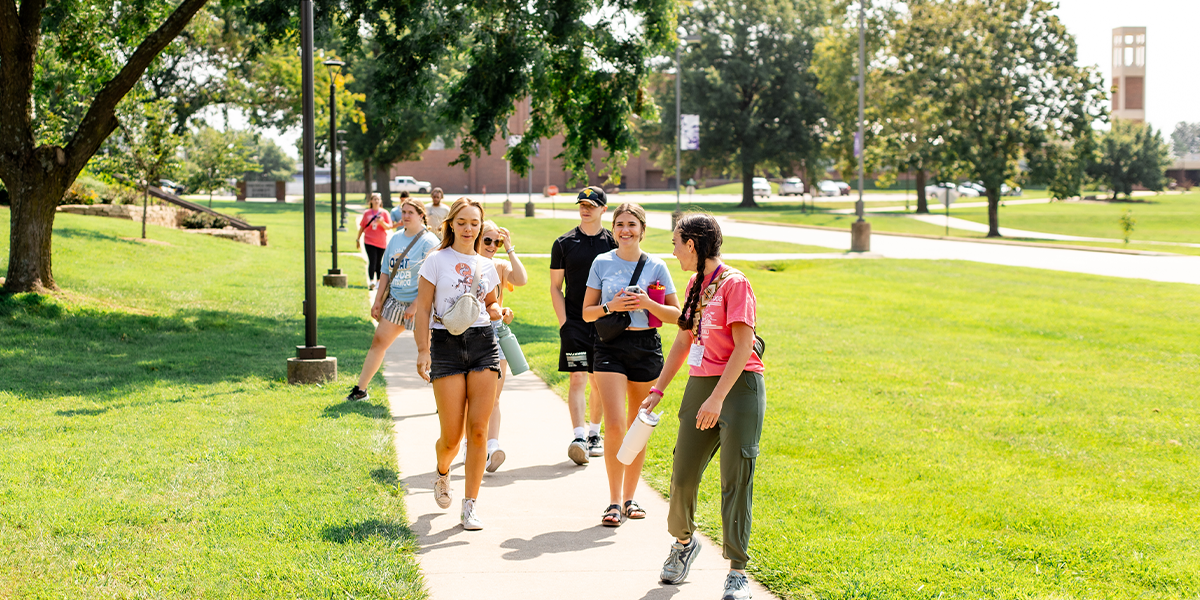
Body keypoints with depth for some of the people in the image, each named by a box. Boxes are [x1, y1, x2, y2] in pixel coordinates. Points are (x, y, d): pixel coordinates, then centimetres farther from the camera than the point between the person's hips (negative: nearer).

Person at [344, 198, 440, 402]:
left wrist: (415, 305, -20)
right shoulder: (395, 239, 9)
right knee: (378, 342, 8)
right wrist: (378, 301, 12)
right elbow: (386, 272, 15)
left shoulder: (429, 242, -11)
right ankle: (360, 390, 18)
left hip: (420, 303, -7)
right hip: (395, 301, 7)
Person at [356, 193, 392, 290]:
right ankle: (371, 282, -20)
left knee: (378, 263, 6)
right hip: (369, 241, -1)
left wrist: (382, 222, -20)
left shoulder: (384, 213, 4)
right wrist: (358, 239, 11)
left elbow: (388, 227, -1)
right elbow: (362, 227, 12)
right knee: (372, 261, -13)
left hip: (381, 242, 1)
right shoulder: (366, 213, 6)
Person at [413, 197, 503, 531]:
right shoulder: (437, 261, 1)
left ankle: (470, 506, 3)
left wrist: (499, 312, 1)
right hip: (447, 344, -3)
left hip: (484, 343, 3)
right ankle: (443, 473, 32)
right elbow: (423, 308, -1)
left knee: (477, 430, -5)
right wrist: (422, 349, -10)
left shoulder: (486, 266, 12)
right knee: (452, 436, -4)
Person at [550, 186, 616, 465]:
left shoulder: (614, 243, 5)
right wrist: (563, 322, -3)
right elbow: (555, 287, 6)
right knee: (577, 379, -11)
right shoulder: (564, 243, 4)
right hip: (574, 323, -1)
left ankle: (594, 434, 23)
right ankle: (578, 439, -18)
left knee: (601, 382, 8)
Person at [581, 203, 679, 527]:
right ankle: (614, 501, -4)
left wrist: (647, 304, -12)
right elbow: (587, 312, 7)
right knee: (615, 426, -13)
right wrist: (611, 306, -12)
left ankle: (629, 497, 22)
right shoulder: (602, 263, 4)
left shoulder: (656, 267, 4)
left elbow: (676, 314, 5)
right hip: (610, 346, -1)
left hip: (647, 347, 1)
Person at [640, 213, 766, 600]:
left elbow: (744, 345, -18)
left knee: (735, 480, -4)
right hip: (700, 385, 7)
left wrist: (718, 397, -23)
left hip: (739, 387, -7)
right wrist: (658, 390, 18)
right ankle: (683, 543, 34)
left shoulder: (734, 283, -12)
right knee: (683, 473, 8)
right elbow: (684, 341, 21)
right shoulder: (695, 285, 13)